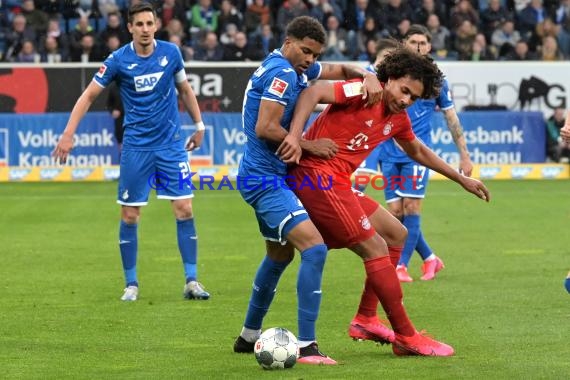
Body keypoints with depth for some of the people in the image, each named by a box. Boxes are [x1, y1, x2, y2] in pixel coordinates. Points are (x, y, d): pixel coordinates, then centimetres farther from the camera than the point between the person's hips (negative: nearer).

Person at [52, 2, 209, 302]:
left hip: (171, 143, 1)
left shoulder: (170, 53, -2)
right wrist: (68, 134, -9)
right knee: (129, 215, 1)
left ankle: (191, 281, -1)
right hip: (136, 146, -1)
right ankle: (131, 284, 12)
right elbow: (88, 96, -2)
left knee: (184, 210, -6)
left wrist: (199, 125, 17)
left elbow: (185, 90, 15)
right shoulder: (118, 60, -7)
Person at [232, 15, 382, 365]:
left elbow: (341, 70, 22)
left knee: (280, 254, 25)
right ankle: (306, 347, -23)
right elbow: (265, 128, -23)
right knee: (315, 248, -20)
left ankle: (249, 336, 38)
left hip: (264, 177, 11)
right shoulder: (282, 72, -17)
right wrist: (307, 145, -16)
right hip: (265, 179, -11)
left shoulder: (297, 69, 12)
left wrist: (369, 77, 1)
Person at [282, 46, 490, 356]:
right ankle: (406, 338, -5)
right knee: (376, 248, -10)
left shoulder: (398, 119, 15)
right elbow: (314, 93, -24)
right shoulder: (364, 93, -11)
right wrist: (295, 135, -36)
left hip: (337, 183, 10)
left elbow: (417, 151, 34)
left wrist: (462, 179, 38)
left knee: (396, 235, 18)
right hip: (315, 176, -10)